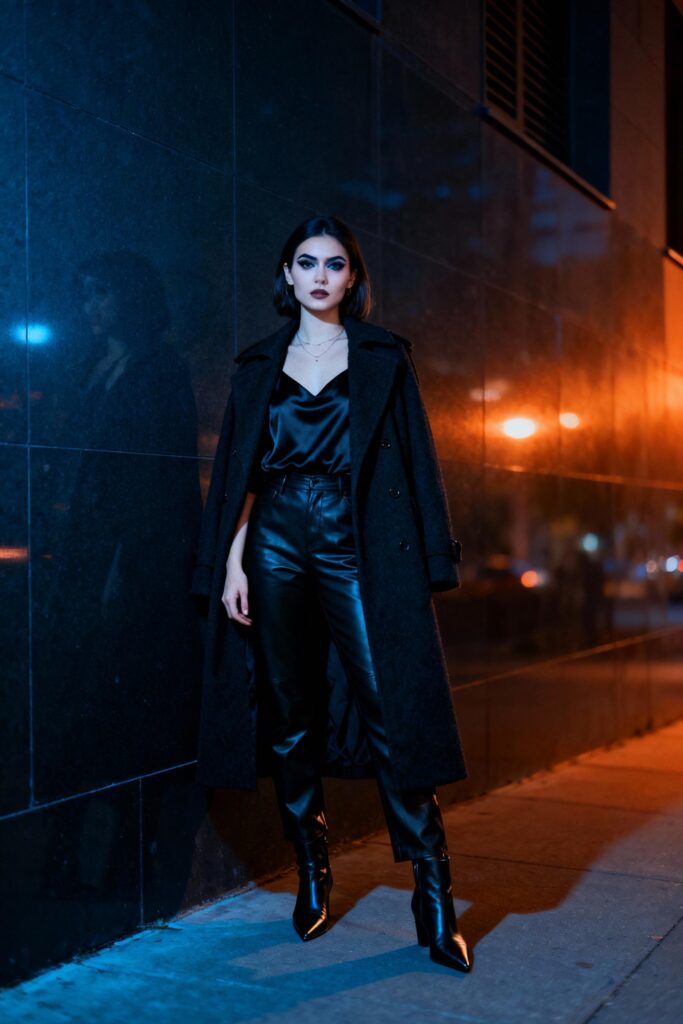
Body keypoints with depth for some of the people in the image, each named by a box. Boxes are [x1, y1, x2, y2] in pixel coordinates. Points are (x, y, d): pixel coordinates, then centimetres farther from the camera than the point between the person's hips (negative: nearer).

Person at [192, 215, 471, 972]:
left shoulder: (384, 356, 9)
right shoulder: (260, 364, 14)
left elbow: (412, 460, 5)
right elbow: (241, 471, 10)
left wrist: (425, 563, -3)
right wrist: (232, 559, -1)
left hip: (359, 550, -2)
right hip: (277, 548, 2)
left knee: (391, 712, -9)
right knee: (292, 717, 6)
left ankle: (433, 896, -3)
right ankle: (312, 874, 21)